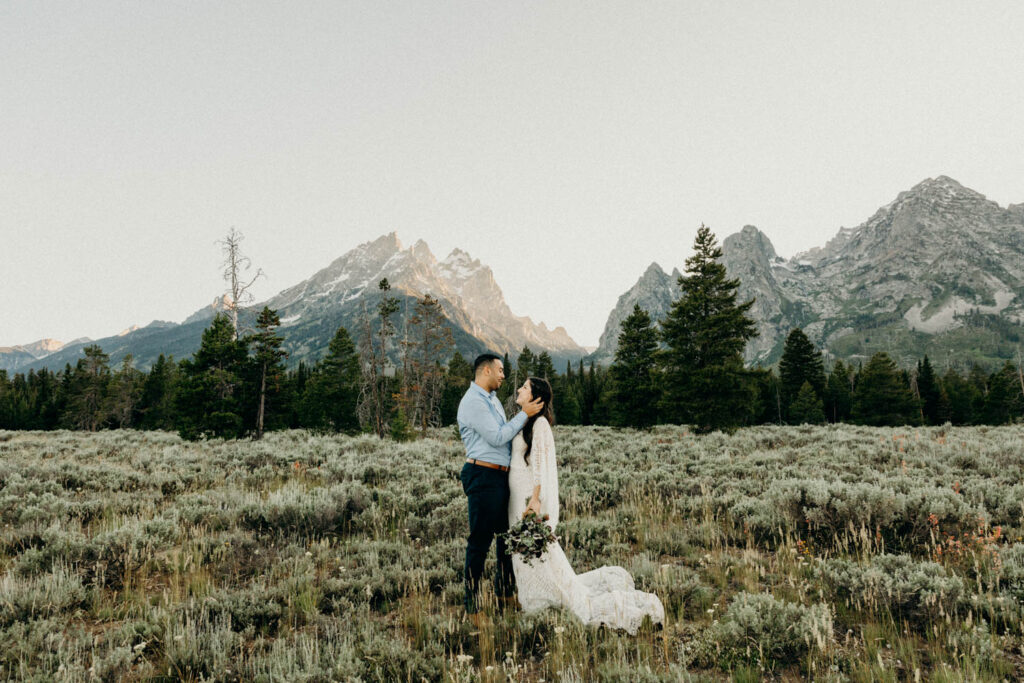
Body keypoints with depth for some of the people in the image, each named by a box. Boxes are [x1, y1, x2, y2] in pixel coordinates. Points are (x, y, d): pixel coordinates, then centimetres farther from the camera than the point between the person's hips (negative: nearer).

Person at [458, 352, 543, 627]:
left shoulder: (493, 398, 17)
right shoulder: (473, 401, -14)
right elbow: (497, 437, -18)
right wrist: (524, 414, -13)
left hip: (501, 476, 10)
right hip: (483, 476, -10)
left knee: (508, 534, 19)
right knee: (480, 541, -4)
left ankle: (505, 591, 35)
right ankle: (472, 606, 7)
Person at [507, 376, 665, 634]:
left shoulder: (539, 423, -14)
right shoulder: (524, 423, 14)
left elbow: (540, 464, -20)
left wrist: (535, 499, -25)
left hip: (530, 496, -9)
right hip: (518, 497, 9)